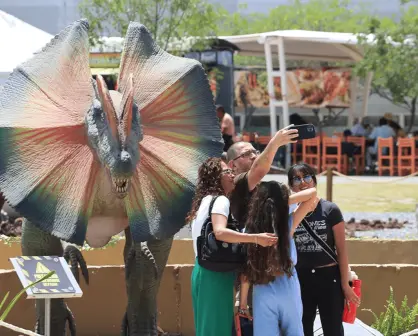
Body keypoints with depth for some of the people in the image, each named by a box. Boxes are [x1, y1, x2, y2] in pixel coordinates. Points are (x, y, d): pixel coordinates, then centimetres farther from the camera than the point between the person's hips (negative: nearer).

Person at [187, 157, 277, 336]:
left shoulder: (205, 200, 18)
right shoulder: (220, 200, -11)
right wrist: (256, 238, -34)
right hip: (216, 273, -9)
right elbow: (220, 232, -28)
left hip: (203, 270, 9)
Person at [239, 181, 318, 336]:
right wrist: (287, 199, -3)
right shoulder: (288, 225, -10)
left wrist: (243, 301, 1)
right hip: (289, 293, 0)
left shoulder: (249, 231, -9)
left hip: (263, 295, 0)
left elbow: (246, 271, -6)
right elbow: (313, 193, -6)